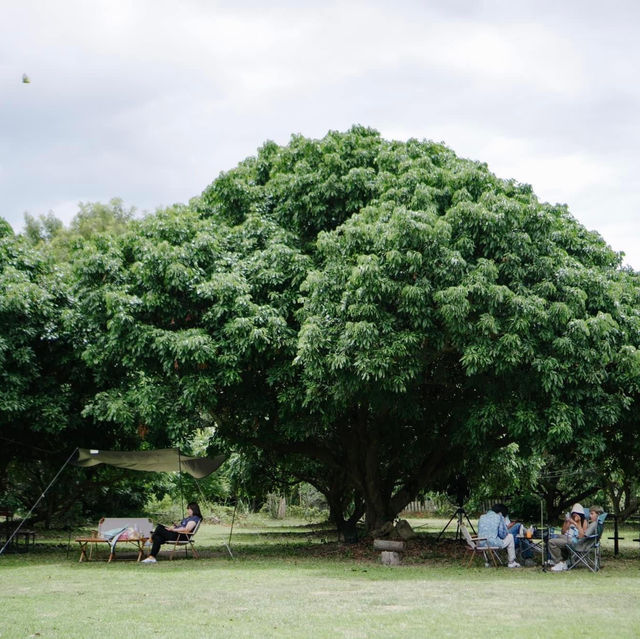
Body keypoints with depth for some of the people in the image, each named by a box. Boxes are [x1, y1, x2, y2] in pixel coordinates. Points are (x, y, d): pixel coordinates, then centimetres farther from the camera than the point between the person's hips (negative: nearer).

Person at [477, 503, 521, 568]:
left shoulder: (482, 517, 16)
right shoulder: (499, 517, 0)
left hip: (481, 544, 6)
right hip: (493, 543, -6)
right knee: (510, 536, 22)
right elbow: (502, 534, -4)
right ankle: (511, 562, 24)